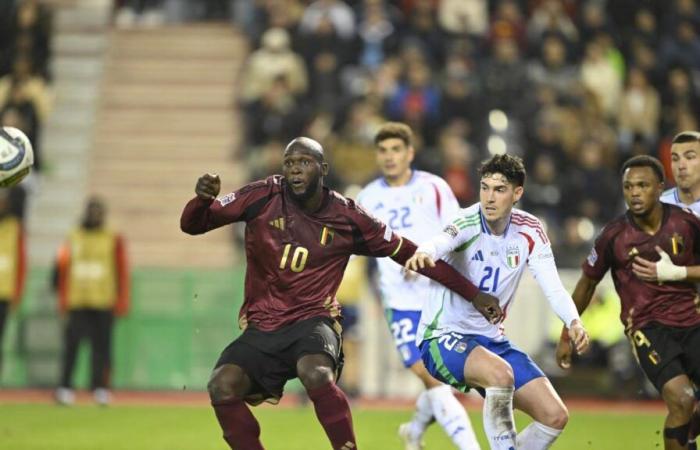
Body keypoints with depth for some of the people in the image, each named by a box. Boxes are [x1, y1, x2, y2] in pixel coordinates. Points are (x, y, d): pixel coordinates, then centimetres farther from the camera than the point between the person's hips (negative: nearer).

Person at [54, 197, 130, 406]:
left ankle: (100, 388, 6)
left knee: (101, 345, 0)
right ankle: (65, 387, -7)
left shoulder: (114, 240, 5)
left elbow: (122, 271, 4)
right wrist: (63, 298, 10)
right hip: (77, 303, 1)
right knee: (71, 343, -6)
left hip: (103, 303, -1)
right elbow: (63, 269, 14)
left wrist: (122, 301, -1)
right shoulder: (74, 238, 11)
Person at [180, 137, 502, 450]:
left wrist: (473, 294, 9)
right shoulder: (263, 197, -3)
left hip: (312, 322, -2)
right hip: (261, 328, 2)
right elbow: (191, 225, -1)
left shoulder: (348, 218, -2)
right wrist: (202, 200, -25)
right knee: (222, 386, -24)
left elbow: (409, 253, 8)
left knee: (316, 375, -35)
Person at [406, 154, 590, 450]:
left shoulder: (529, 231, -1)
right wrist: (423, 253, -65)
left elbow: (553, 288, -8)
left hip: (492, 340, 6)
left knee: (555, 416, -3)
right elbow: (442, 242, -40)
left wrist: (573, 322, -28)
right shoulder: (469, 223, -17)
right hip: (444, 337, -6)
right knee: (500, 374, -37)